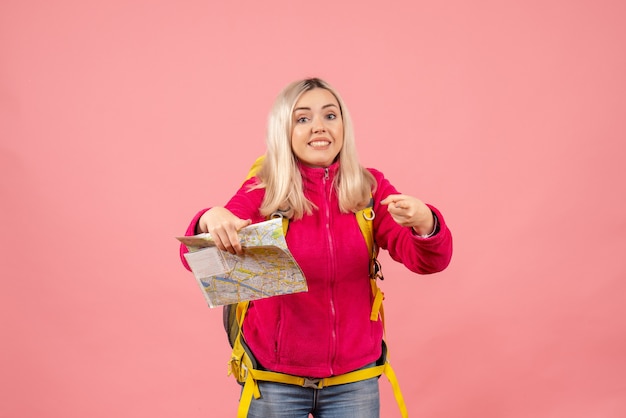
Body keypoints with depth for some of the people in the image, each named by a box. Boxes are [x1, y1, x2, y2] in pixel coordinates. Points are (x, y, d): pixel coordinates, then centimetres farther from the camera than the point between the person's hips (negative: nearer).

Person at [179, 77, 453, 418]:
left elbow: (429, 261, -11)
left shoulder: (370, 188, -3)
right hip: (275, 379, -1)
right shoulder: (260, 195, -9)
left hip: (354, 378, 2)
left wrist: (424, 224, -34)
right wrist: (209, 220, -38)